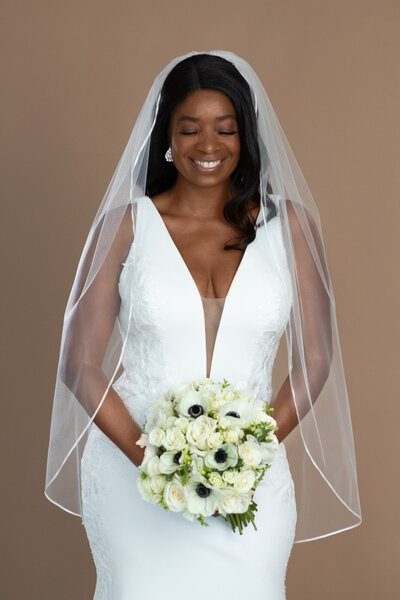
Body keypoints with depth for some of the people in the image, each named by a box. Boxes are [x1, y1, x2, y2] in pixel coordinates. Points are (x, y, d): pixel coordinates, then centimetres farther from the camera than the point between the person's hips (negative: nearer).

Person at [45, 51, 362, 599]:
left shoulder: (288, 225, 1)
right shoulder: (125, 226, -2)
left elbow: (314, 359, 3)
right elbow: (80, 363, -2)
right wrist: (149, 457, -13)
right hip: (132, 469, -1)